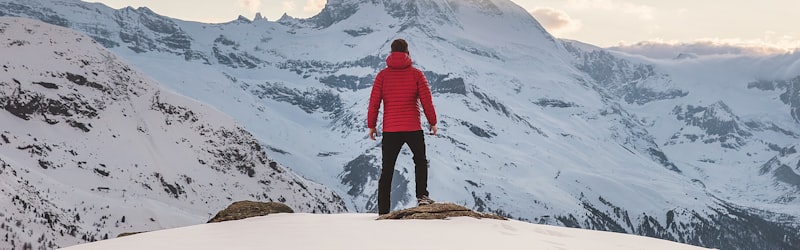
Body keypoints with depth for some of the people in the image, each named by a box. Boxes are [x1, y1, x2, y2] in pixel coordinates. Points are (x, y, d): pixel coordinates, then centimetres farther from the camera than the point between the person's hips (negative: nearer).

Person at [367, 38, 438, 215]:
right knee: (420, 161, 21)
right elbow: (426, 101, -2)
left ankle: (383, 211, 7)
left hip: (390, 130, 1)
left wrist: (371, 125, 9)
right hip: (413, 128, -1)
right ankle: (422, 195, 3)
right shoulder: (416, 74, -2)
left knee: (387, 170, 9)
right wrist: (432, 122, 9)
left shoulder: (383, 75, 0)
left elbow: (374, 102, -1)